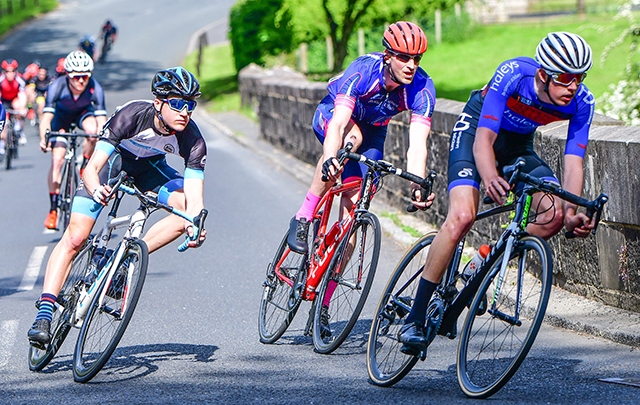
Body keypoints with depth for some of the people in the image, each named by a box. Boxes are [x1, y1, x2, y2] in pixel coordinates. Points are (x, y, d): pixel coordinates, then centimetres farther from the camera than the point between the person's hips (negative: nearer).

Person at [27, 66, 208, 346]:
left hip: (149, 168, 3)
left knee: (189, 211, -24)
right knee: (75, 237, -16)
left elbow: (194, 197, -32)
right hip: (112, 161, -3)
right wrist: (96, 190, -59)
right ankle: (43, 315, -15)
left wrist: (195, 226, -53)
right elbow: (91, 168, -37)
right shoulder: (132, 115, -36)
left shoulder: (193, 140, -28)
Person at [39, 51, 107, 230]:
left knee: (92, 130, -34)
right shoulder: (57, 86, -35)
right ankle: (53, 209, -4)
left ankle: (85, 167, -6)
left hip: (83, 113, 1)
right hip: (61, 116, 0)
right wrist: (44, 139, -56)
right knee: (57, 159, -12)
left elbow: (101, 119, -35)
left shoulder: (94, 88, -32)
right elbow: (46, 117, -40)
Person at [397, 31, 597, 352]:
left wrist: (572, 213, -40)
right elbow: (484, 139, -38)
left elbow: (573, 161, -24)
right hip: (475, 130, -5)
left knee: (555, 214, -20)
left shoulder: (581, 102, -22)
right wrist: (490, 179, -59)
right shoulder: (513, 74, -34)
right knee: (463, 216, -26)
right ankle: (414, 319, -20)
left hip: (518, 145, 5)